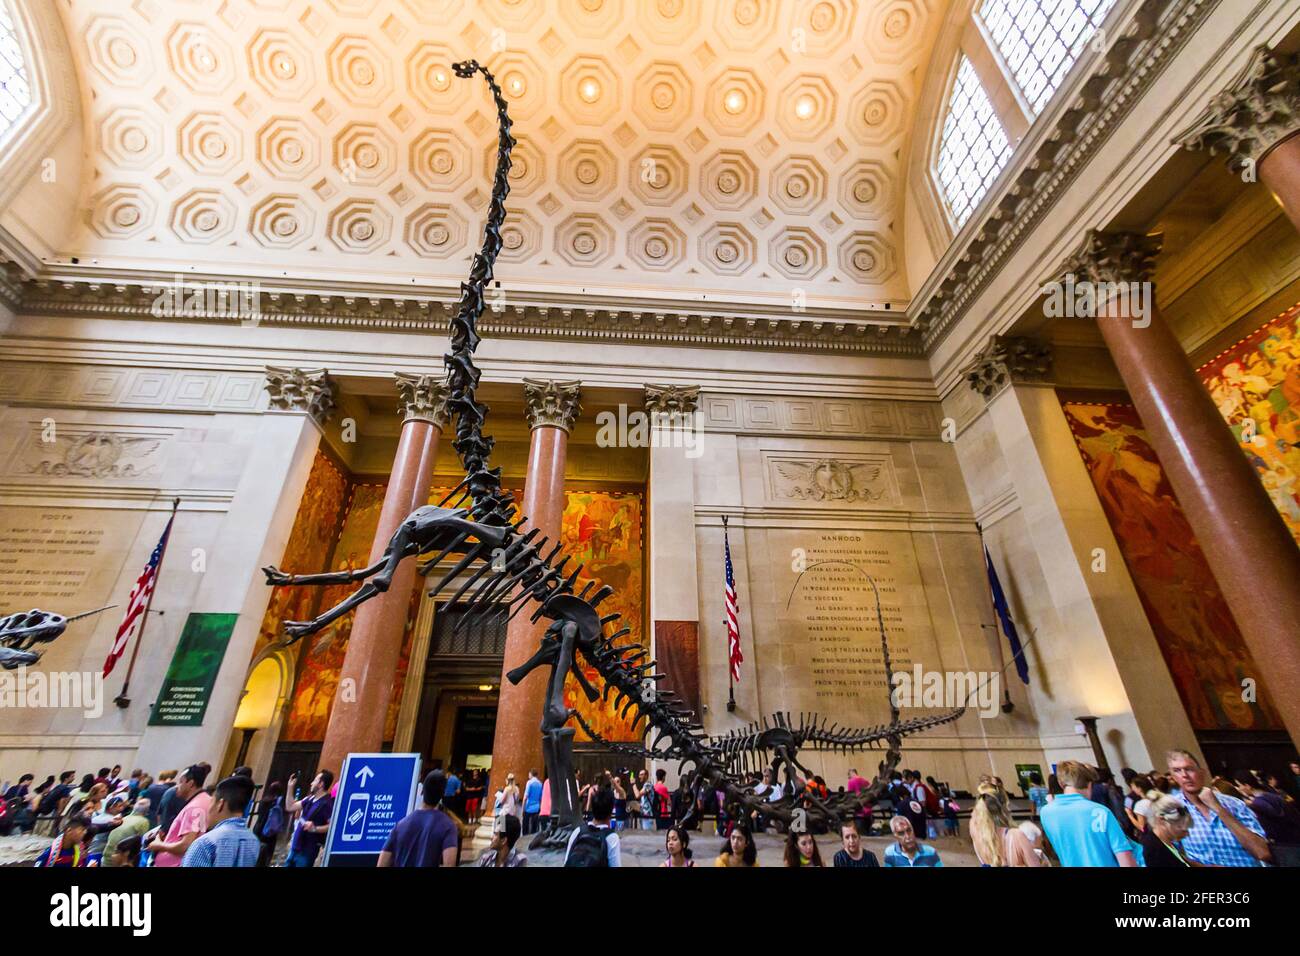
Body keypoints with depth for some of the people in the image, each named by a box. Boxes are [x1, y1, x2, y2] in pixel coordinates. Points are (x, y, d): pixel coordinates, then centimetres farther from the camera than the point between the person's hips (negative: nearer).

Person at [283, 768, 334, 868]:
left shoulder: (328, 803, -18)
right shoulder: (310, 798, 9)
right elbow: (290, 807, 16)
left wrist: (315, 828, -31)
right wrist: (290, 787, 11)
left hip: (307, 851, -8)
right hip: (295, 847, 8)